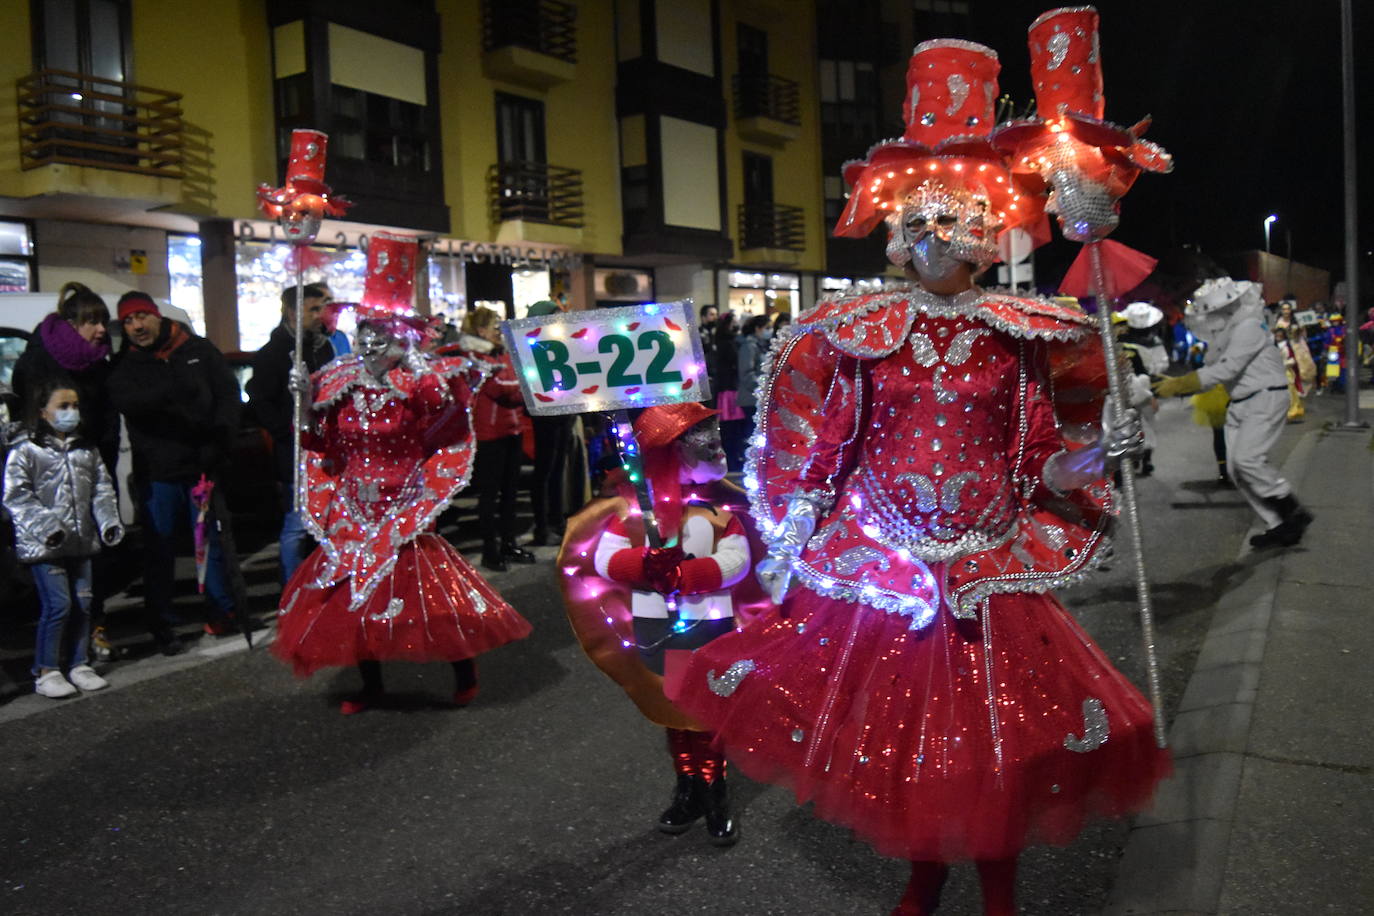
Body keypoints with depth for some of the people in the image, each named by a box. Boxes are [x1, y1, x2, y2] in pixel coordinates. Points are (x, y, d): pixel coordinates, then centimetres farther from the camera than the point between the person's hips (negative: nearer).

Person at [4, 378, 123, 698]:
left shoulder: (86, 449, 10)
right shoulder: (25, 451, -7)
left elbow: (101, 490, 12)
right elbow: (16, 497, -12)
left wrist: (109, 521, -2)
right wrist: (46, 526, -21)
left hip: (81, 540, 6)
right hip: (43, 545, -6)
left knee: (82, 603, 9)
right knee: (57, 604, -8)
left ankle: (78, 665, 22)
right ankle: (46, 672, 6)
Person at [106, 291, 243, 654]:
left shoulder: (199, 350, 4)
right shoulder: (125, 365, 4)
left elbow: (229, 394, 3)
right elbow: (125, 401, -18)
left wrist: (218, 445, -9)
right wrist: (168, 393, -37)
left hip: (203, 468, 0)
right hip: (157, 473, 0)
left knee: (212, 540, 10)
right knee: (159, 549, 6)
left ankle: (223, 609, 24)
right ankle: (161, 624, 16)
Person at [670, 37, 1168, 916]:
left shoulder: (1021, 337, 0)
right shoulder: (856, 334, -2)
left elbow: (1036, 461, 4)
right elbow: (818, 456, 1)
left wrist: (1086, 461, -14)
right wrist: (783, 549, 0)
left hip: (991, 572, 0)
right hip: (880, 568, 0)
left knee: (1002, 738, 7)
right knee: (900, 730, 12)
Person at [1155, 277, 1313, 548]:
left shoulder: (1248, 328, -16)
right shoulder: (1221, 336, 12)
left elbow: (1227, 369, -23)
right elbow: (1211, 371, 12)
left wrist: (1178, 385, -24)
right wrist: (1175, 387, -4)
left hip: (1266, 399, -9)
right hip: (1240, 405, 9)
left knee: (1247, 458, -21)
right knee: (1236, 469, 1)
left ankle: (1294, 512, -5)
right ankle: (1278, 526, 7)